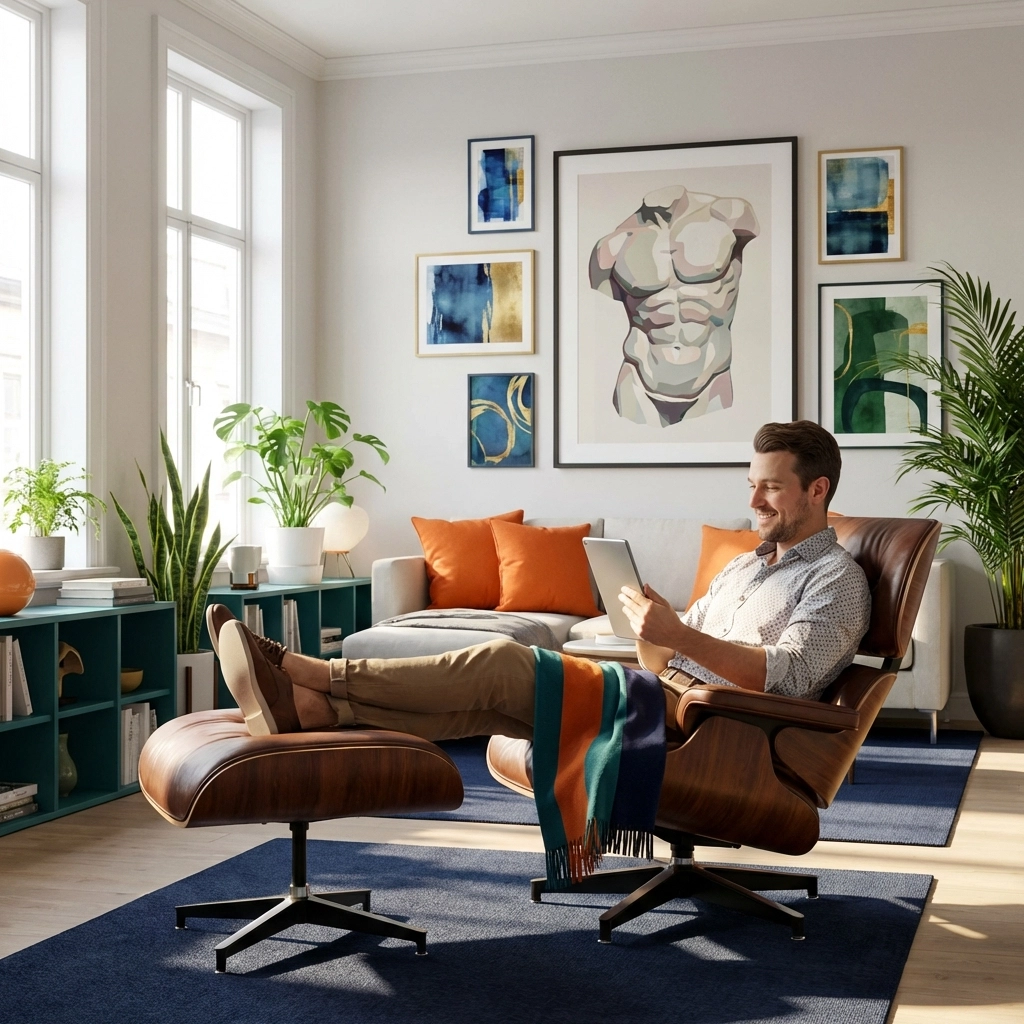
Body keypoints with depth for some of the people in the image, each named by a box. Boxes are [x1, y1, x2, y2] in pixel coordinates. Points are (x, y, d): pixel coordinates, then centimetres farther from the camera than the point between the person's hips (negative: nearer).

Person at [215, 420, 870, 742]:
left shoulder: (837, 579, 2)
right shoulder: (745, 565, 29)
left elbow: (789, 675, -16)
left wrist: (680, 635, -24)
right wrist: (650, 626, -1)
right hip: (659, 698, 8)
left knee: (504, 663, -20)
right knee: (489, 699, -14)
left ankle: (303, 670, -19)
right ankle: (306, 707, -24)